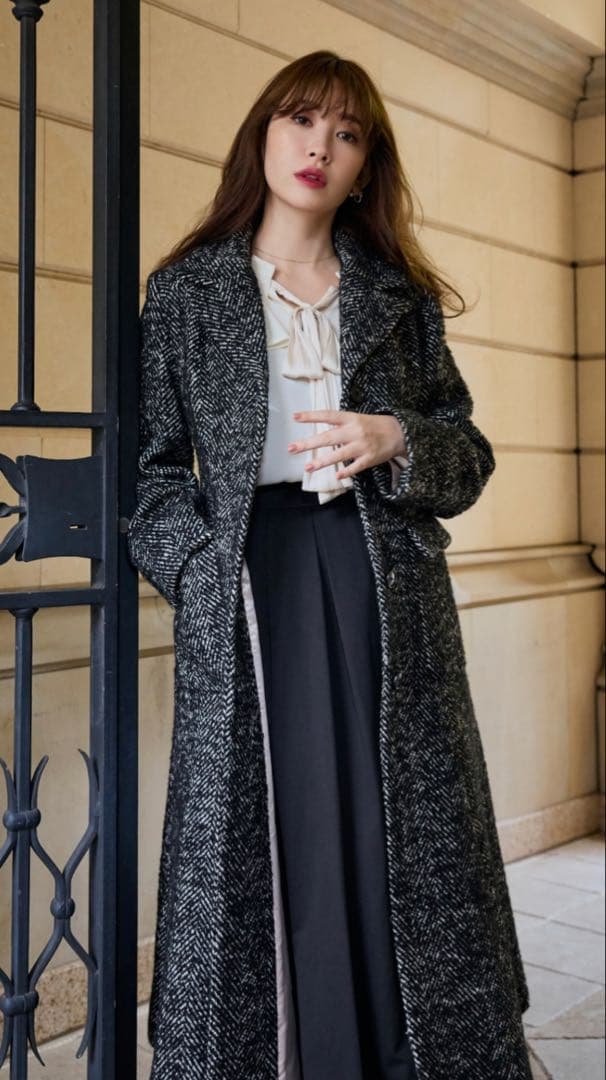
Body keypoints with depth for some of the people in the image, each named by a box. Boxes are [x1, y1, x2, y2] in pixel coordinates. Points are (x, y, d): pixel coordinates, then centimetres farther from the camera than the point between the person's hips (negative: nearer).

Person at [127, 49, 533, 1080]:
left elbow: (468, 452, 14)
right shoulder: (185, 290, 10)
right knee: (257, 840, 1)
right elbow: (154, 464, 7)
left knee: (406, 839, 3)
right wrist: (204, 571, -8)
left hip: (386, 587, 2)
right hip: (246, 589, -1)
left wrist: (397, 441, -7)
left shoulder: (402, 295, 14)